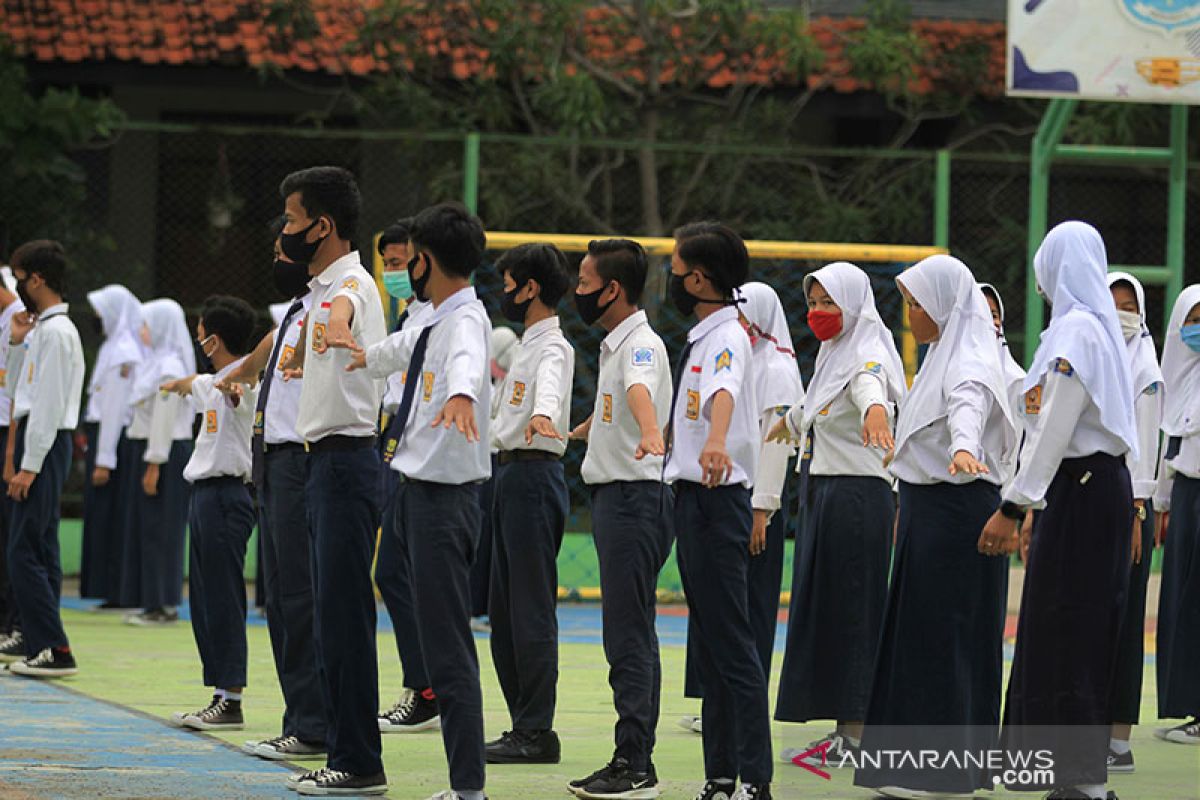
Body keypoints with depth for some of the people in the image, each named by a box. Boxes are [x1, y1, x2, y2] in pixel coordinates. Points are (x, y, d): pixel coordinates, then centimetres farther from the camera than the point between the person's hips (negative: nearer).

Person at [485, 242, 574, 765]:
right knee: (503, 608, 12)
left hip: (533, 476, -10)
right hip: (510, 474, 10)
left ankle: (537, 733, -8)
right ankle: (524, 725, 16)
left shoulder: (553, 348, -12)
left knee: (531, 608, -9)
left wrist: (542, 415, -55)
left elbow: (549, 386, -36)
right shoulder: (527, 345, 20)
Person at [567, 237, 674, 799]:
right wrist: (569, 434, 55)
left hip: (636, 496, -10)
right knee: (624, 636, 11)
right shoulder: (613, 346, 17)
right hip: (611, 495, 10)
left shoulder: (641, 344, -14)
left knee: (630, 637, -11)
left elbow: (640, 392, -37)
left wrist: (650, 435, -57)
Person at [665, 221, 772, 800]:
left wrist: (717, 442, -56)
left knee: (732, 643, -11)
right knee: (710, 644, 11)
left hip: (718, 498, -10)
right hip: (694, 497, 10)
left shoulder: (726, 337, -13)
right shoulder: (701, 338, 16)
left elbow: (723, 392, -36)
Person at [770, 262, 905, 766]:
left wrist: (875, 409, -60)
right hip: (821, 492, 10)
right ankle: (843, 733, 12)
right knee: (821, 610, 9)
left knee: (851, 613, -7)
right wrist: (787, 423, 53)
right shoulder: (832, 355, 15)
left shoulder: (867, 358, -13)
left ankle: (855, 735, -5)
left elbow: (870, 387, -38)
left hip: (858, 493, -9)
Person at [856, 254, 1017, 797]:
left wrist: (963, 448, -59)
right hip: (926, 508, 10)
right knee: (915, 632, 11)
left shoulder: (970, 360, -15)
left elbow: (968, 404, -38)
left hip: (955, 508, -10)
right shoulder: (941, 355, 17)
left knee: (942, 635, -8)